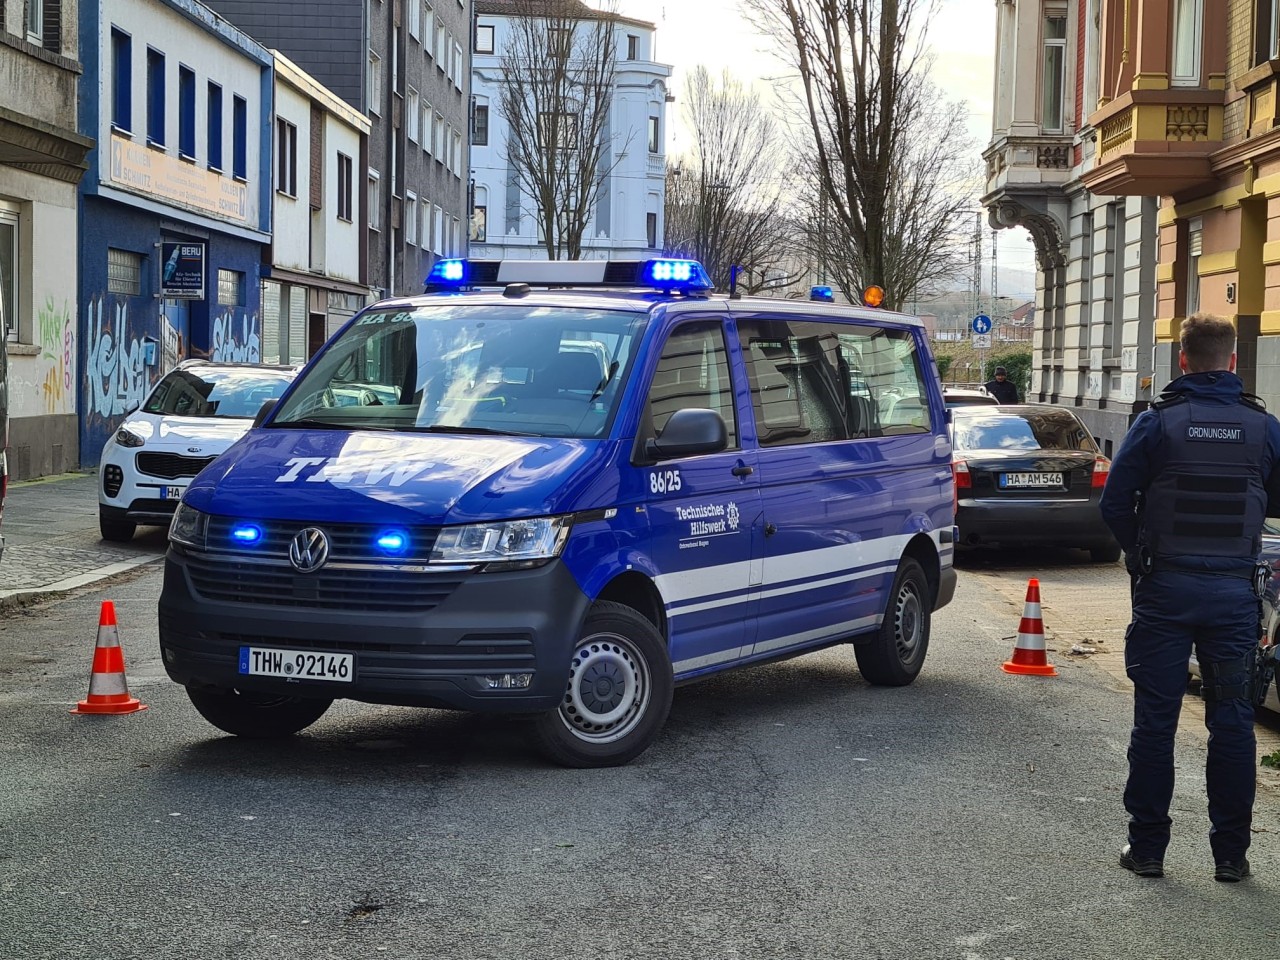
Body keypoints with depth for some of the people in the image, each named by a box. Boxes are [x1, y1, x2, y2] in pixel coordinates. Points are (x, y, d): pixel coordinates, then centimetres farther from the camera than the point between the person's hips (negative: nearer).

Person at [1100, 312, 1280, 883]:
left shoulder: (1158, 422, -6)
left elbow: (1115, 503, -6)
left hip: (1166, 588, -2)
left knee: (1155, 719, 5)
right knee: (1232, 721, 9)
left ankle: (1147, 847, 10)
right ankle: (1230, 853, 12)